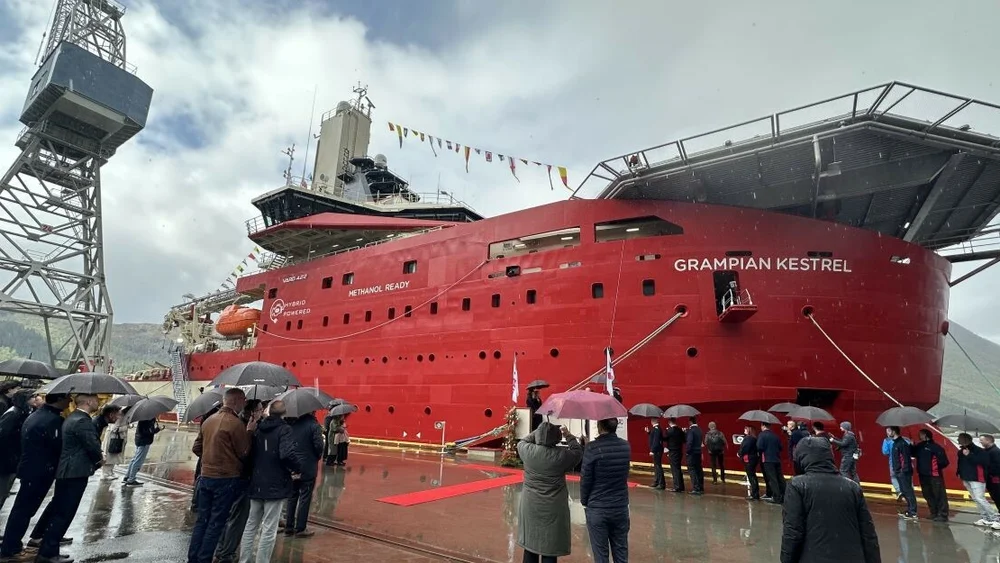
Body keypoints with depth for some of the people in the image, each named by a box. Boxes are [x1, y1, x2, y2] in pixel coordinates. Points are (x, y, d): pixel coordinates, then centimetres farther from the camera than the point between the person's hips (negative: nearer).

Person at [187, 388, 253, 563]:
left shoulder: (209, 420, 6)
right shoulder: (235, 423, -18)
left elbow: (196, 448, 14)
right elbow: (244, 453, -12)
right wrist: (249, 432, -5)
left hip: (205, 476, 7)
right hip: (226, 479, -7)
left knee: (202, 520, 16)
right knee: (216, 523, 4)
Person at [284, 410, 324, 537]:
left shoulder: (292, 424, 2)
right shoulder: (314, 425, -15)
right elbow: (319, 445, -19)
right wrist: (318, 457, 0)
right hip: (308, 468, -5)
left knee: (292, 497, 16)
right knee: (305, 498, 5)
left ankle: (289, 527, 22)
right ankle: (300, 529, 11)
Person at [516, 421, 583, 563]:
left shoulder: (528, 451, -8)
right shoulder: (562, 455, -15)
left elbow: (521, 442, 15)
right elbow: (578, 452, 3)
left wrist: (538, 432, 16)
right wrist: (568, 436, 13)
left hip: (530, 506, 3)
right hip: (553, 509, -3)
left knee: (530, 545, 16)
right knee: (550, 549, 7)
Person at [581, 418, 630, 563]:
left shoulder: (592, 448, -18)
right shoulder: (626, 446, -2)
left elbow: (585, 479, -14)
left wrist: (584, 501, 4)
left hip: (597, 508, -4)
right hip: (621, 507, 4)